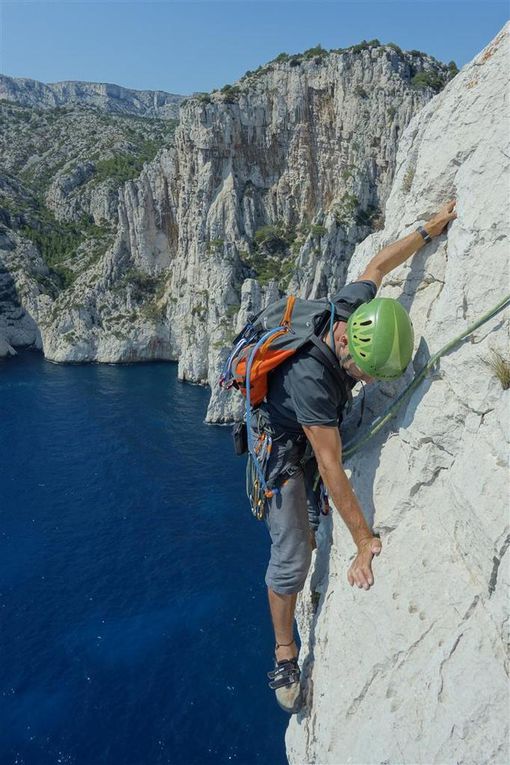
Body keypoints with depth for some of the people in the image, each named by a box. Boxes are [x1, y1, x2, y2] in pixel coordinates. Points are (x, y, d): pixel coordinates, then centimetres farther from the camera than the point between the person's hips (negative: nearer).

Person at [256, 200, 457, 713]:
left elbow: (377, 266, 0)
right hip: (283, 448, -7)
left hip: (317, 431, 7)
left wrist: (430, 228, 7)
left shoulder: (352, 305, -24)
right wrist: (364, 542, -31)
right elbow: (331, 469, -36)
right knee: (291, 557, -4)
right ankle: (285, 654, 16)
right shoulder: (308, 377, -42)